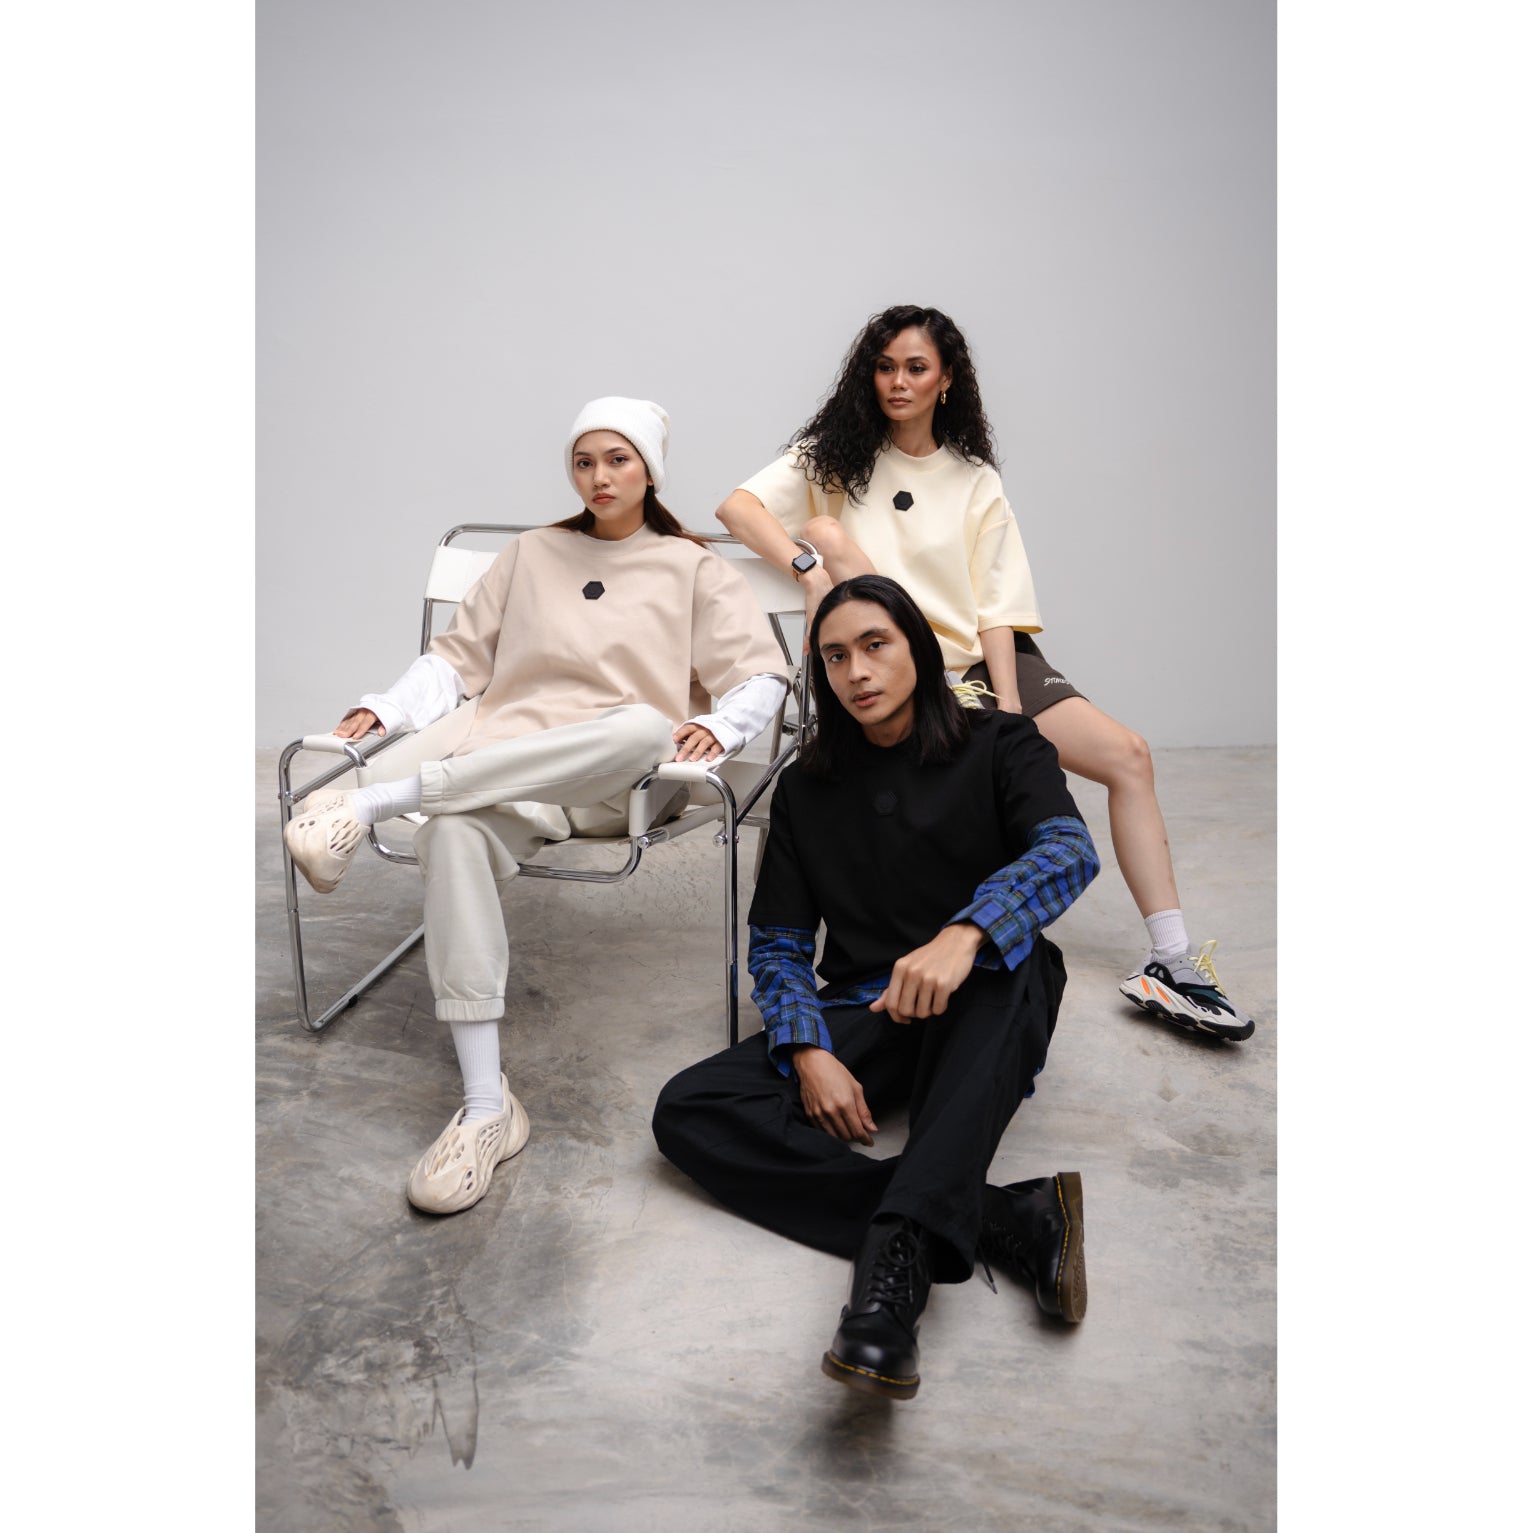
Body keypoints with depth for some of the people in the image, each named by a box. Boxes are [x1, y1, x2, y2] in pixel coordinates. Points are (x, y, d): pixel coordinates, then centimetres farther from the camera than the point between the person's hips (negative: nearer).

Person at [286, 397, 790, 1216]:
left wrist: (717, 726, -13)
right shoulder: (530, 556, 25)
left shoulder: (694, 568, 17)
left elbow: (762, 673, 8)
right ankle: (486, 1106, -33)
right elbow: (458, 656, 22)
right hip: (508, 775, 2)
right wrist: (382, 710, 5)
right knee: (453, 832, -35)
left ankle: (374, 803, -37)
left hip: (625, 785, -1)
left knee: (643, 727, -40)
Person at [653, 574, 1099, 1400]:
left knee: (1007, 954, -37)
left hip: (983, 1017, -2)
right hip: (861, 1015, 3)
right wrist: (809, 1053, -13)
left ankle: (897, 1257, -45)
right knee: (685, 1112, -22)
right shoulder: (807, 787, 14)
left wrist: (965, 932, -36)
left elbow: (1071, 848, -15)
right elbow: (777, 943, 8)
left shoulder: (1000, 746, 5)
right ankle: (1003, 1221, -31)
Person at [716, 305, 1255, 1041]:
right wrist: (808, 563, -27)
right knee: (828, 530, -26)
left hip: (978, 663, 3)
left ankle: (1172, 966, -8)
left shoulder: (974, 481, 12)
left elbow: (997, 608, 3)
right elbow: (737, 506, -8)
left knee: (1129, 757, -13)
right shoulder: (836, 455, 7)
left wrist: (1009, 713, -12)